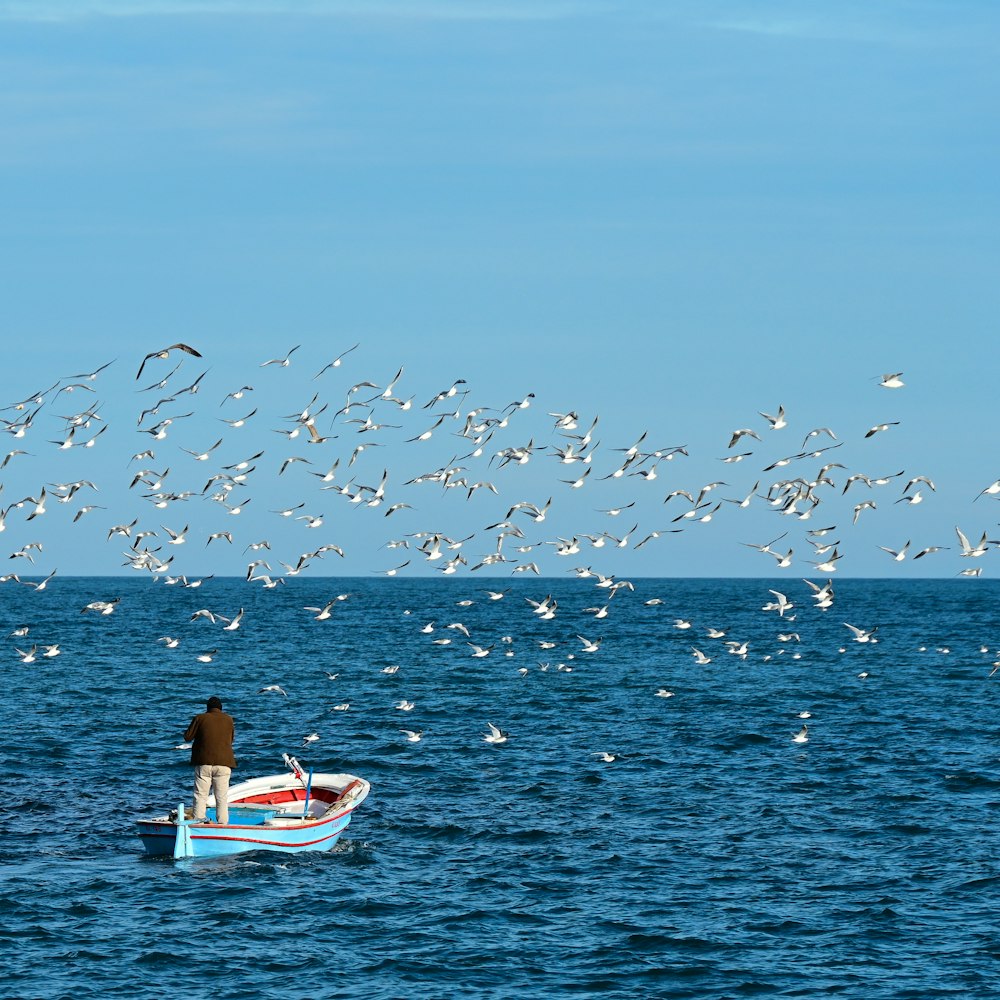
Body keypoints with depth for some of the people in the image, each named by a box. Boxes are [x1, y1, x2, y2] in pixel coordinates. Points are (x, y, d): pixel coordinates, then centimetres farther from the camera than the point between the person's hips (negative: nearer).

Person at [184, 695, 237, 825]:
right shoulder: (229, 720, 5)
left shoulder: (200, 719, -2)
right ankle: (222, 824, -1)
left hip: (204, 762, -1)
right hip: (223, 762, 1)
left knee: (200, 795, 2)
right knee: (222, 797, 5)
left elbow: (188, 736, 3)